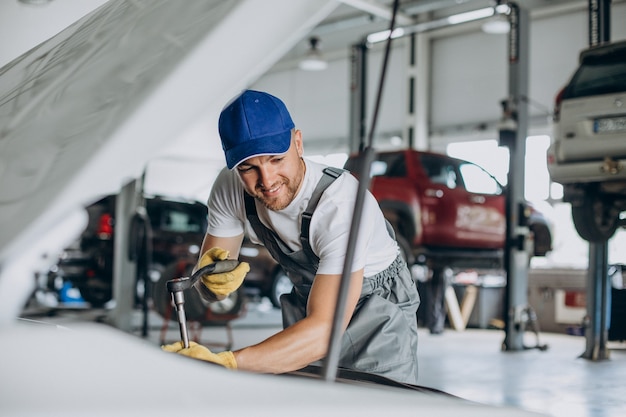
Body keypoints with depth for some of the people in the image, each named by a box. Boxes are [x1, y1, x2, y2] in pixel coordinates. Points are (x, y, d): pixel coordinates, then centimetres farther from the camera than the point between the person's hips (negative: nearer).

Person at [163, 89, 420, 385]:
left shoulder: (342, 203, -36)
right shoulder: (229, 188, -17)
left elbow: (323, 331, -42)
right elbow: (207, 292, -11)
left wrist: (224, 363, -51)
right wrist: (210, 280, -36)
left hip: (377, 307, -4)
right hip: (307, 304, 5)